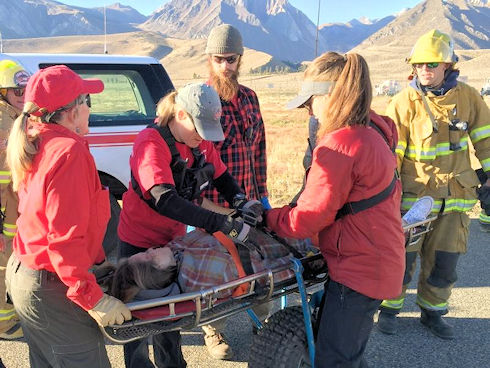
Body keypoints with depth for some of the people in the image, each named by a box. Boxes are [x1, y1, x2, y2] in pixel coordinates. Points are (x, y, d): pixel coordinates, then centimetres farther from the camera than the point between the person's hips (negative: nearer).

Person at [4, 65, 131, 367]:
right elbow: (66, 238, -26)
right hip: (50, 289, -10)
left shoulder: (36, 143, 6)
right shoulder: (69, 151, -23)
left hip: (23, 272, 10)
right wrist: (94, 299, -22)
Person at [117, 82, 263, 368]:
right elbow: (165, 200, -38)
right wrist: (221, 223, -43)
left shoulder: (200, 140, -5)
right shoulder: (151, 141, -26)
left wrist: (241, 202, -14)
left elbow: (221, 175, 7)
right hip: (140, 242, -6)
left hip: (174, 238, 6)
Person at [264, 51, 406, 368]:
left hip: (359, 268, -10)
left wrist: (267, 218, -2)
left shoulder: (339, 146, -24)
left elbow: (308, 219, -20)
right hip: (379, 260, 10)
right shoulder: (372, 132, 5)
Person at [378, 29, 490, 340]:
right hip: (413, 194, -3)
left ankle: (432, 312, 31)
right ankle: (390, 308, 26)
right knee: (402, 256, 5)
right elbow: (391, 150, -6)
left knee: (445, 260, 12)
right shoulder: (405, 102, -7)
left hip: (456, 194, 3)